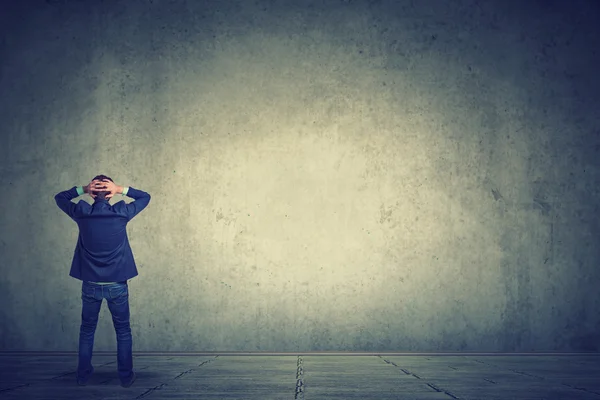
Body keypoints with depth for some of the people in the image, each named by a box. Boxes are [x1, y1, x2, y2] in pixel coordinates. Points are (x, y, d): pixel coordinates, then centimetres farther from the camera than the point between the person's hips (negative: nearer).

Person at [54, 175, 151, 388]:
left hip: (90, 284, 1)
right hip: (117, 284, -1)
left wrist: (82, 189, -4)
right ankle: (126, 376, 16)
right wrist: (121, 189, -9)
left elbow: (59, 198, 10)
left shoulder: (81, 213, -9)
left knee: (87, 330, 18)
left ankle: (83, 374, 24)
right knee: (123, 331, 12)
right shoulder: (121, 213, -12)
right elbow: (145, 197, 4)